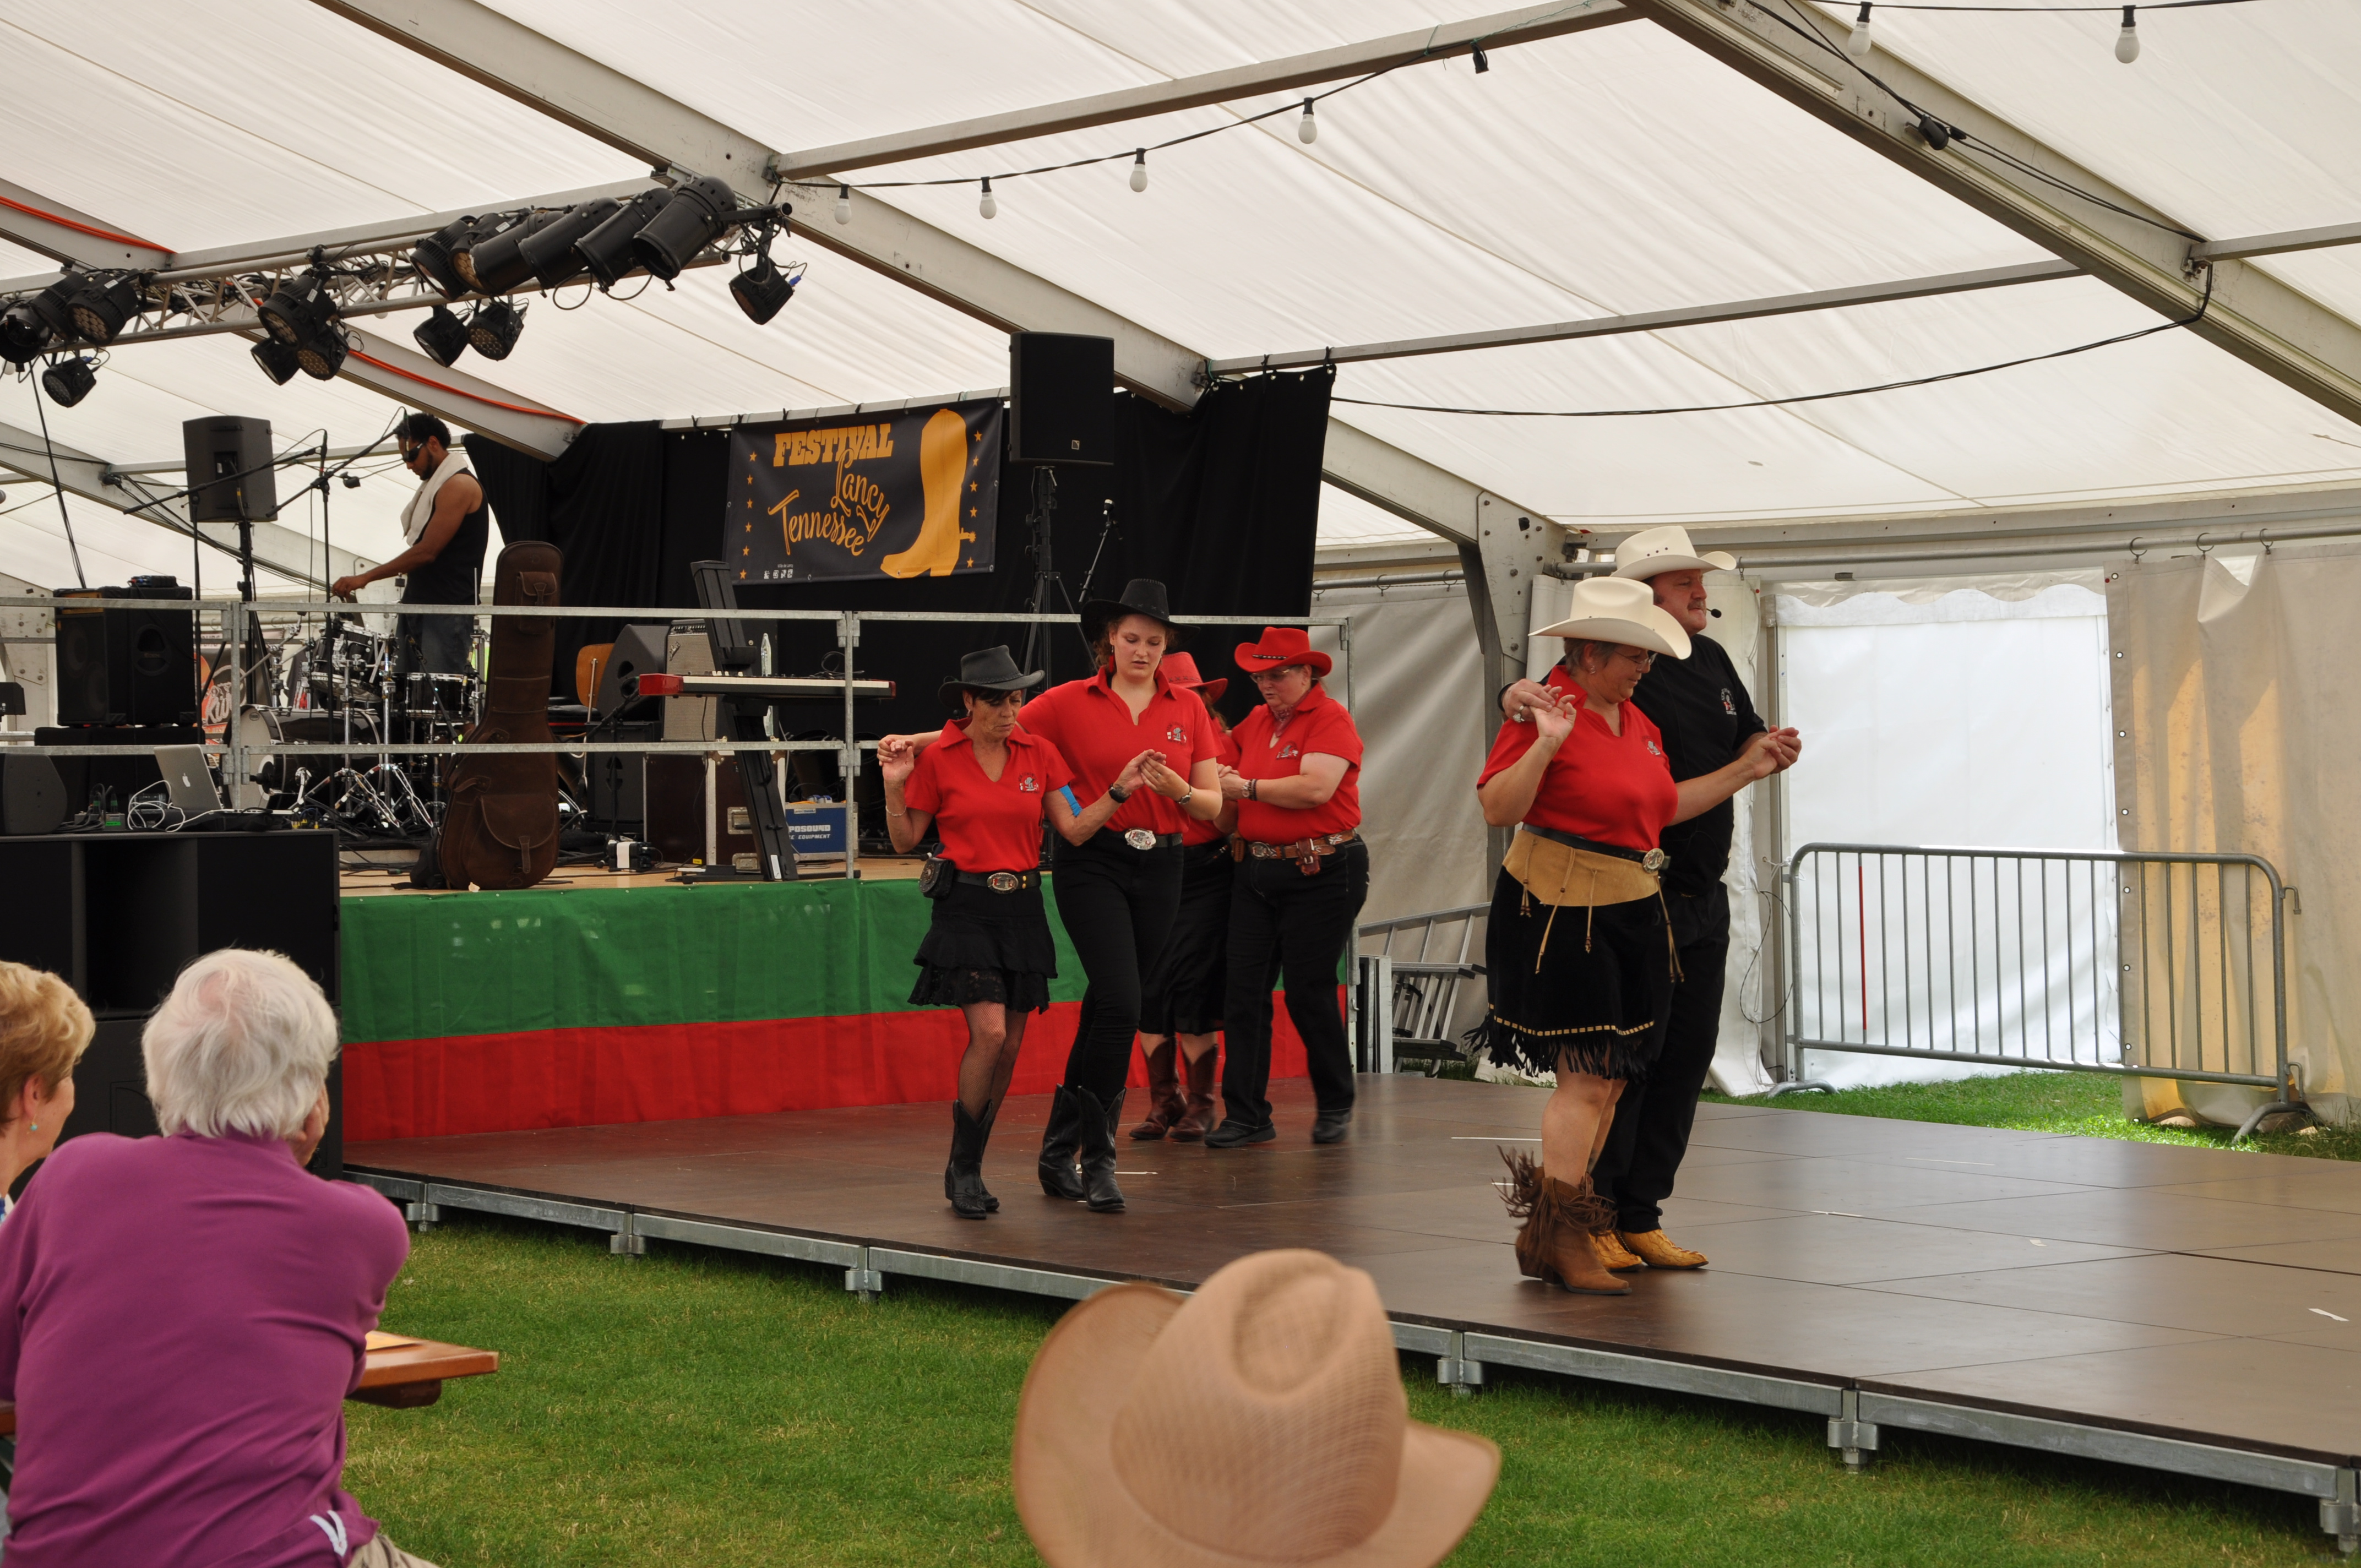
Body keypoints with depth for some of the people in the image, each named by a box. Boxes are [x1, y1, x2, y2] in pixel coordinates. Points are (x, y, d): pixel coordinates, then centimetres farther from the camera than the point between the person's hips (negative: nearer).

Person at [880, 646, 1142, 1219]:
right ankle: (963, 1170, -3)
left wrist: (1120, 788, -6)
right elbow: (905, 843, 2)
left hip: (1023, 907, 4)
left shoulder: (1038, 753, 6)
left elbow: (1075, 828, 4)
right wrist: (895, 788, -13)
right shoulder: (937, 758, -3)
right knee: (990, 1033, -17)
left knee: (1009, 1047, 5)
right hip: (966, 907, -4)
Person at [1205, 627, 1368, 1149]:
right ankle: (1246, 1115, 3)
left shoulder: (1331, 720, -8)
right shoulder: (1256, 721, 13)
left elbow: (1316, 788, -21)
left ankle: (1336, 1105, 19)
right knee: (1244, 992, 0)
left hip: (1322, 871, -7)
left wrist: (1247, 788, -12)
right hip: (1256, 870, 7)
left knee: (1309, 993, 0)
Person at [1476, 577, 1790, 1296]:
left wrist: (1744, 771, 20)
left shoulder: (1637, 721, 14)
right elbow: (1497, 809, -18)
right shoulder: (1545, 711, -12)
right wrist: (1544, 746, -30)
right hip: (1561, 912, -9)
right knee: (1586, 1074, -10)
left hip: (1631, 912, 9)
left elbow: (1662, 807, 21)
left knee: (1610, 1077, 9)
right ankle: (1557, 1236, -4)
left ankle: (1557, 1228, 16)